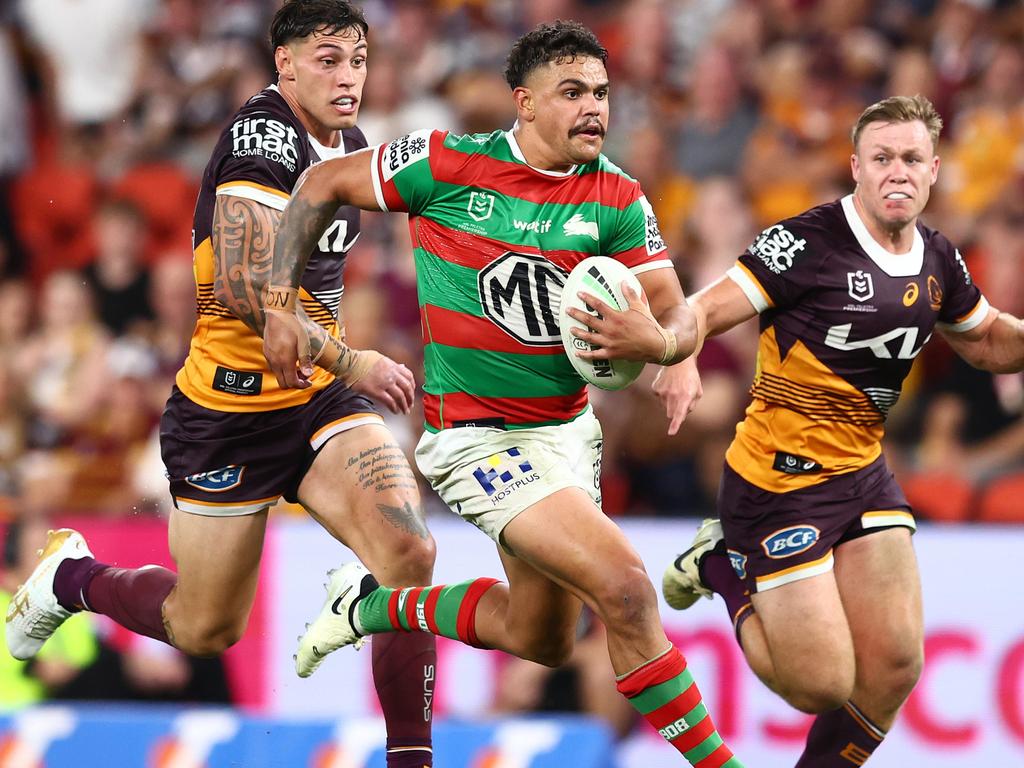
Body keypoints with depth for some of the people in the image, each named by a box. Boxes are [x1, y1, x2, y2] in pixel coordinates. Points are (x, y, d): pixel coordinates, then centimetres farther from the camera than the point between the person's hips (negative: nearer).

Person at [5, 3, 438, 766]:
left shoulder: (351, 146, 8)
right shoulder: (263, 138, -20)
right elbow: (246, 287, -29)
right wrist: (349, 362, -25)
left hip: (319, 398, 7)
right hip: (230, 410, -7)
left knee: (410, 551, -19)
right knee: (206, 629, 7)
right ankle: (71, 574, 37)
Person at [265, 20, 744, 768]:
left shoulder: (618, 197, -5)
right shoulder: (449, 164, -15)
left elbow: (677, 312, -6)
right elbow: (325, 184, -1)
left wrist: (661, 343, -31)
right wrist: (280, 304, -7)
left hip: (570, 427, 6)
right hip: (480, 439, -6)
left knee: (542, 641, 18)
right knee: (625, 588, -21)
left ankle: (375, 605, 38)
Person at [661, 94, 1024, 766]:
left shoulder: (939, 262, 4)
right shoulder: (810, 243, -17)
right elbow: (708, 309, -21)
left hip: (865, 477, 6)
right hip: (779, 482, -6)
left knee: (894, 667, -5)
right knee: (821, 685, -5)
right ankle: (722, 565, 19)